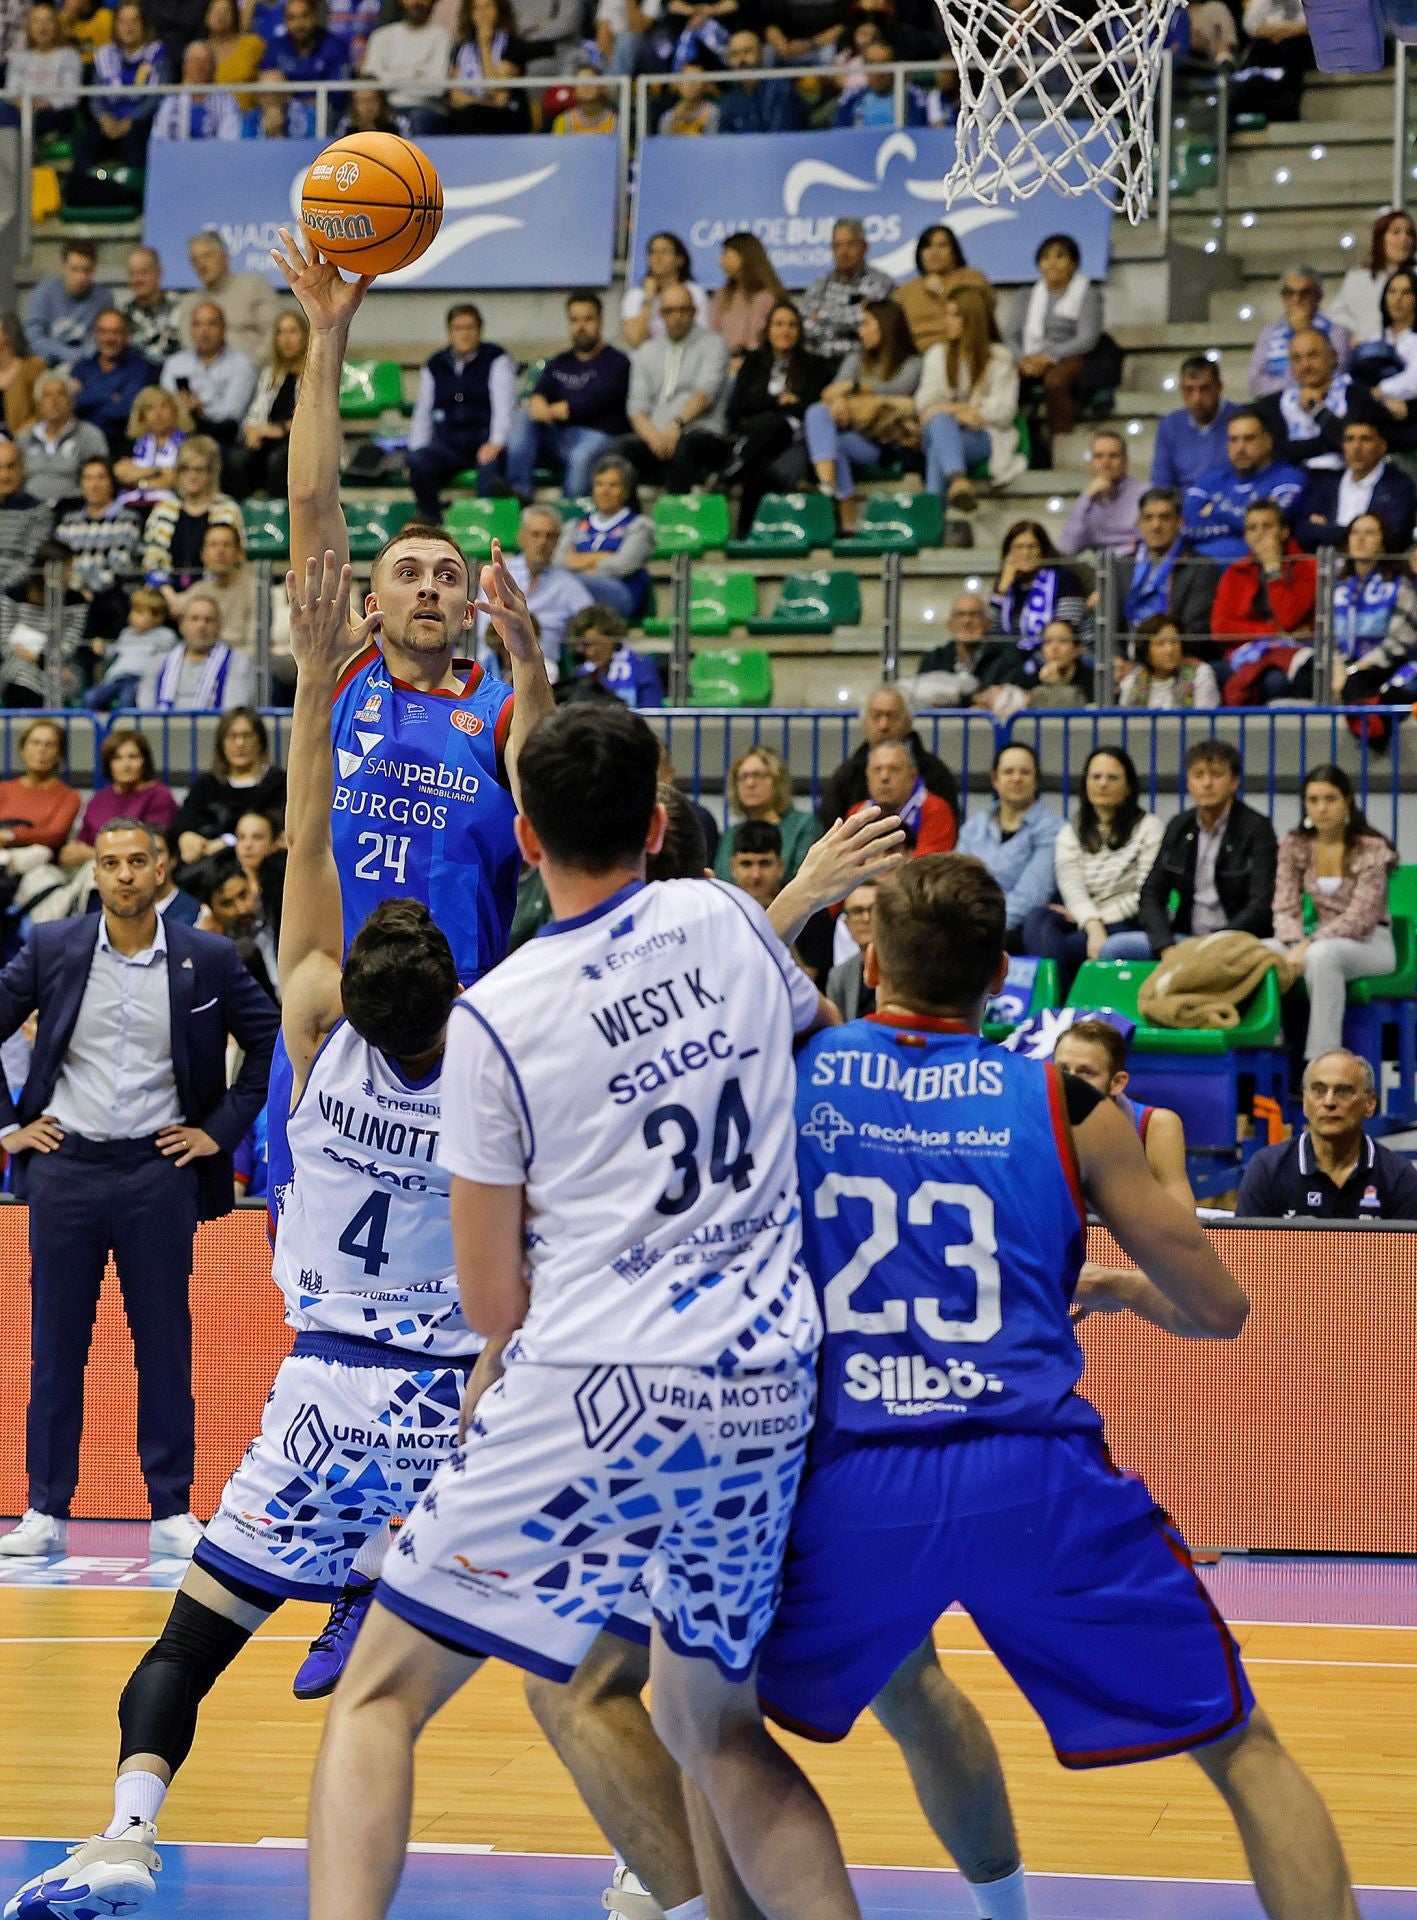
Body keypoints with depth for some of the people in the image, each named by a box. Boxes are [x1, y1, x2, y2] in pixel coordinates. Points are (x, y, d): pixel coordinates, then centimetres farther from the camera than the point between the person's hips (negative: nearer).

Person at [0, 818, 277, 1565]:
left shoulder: (206, 960, 0)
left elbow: (270, 1044, 8)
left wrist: (222, 1130, 2)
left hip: (159, 1169, 0)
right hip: (65, 1167, 0)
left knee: (164, 1344, 3)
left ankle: (172, 1513, 10)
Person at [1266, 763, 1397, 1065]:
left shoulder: (1372, 849, -10)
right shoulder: (1294, 846, 4)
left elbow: (1360, 916, -17)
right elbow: (1286, 908, 0)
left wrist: (1309, 945, -27)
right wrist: (1295, 945, -21)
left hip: (1370, 942, -5)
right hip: (1323, 939, 5)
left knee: (1322, 956, -40)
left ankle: (1320, 1060, -40)